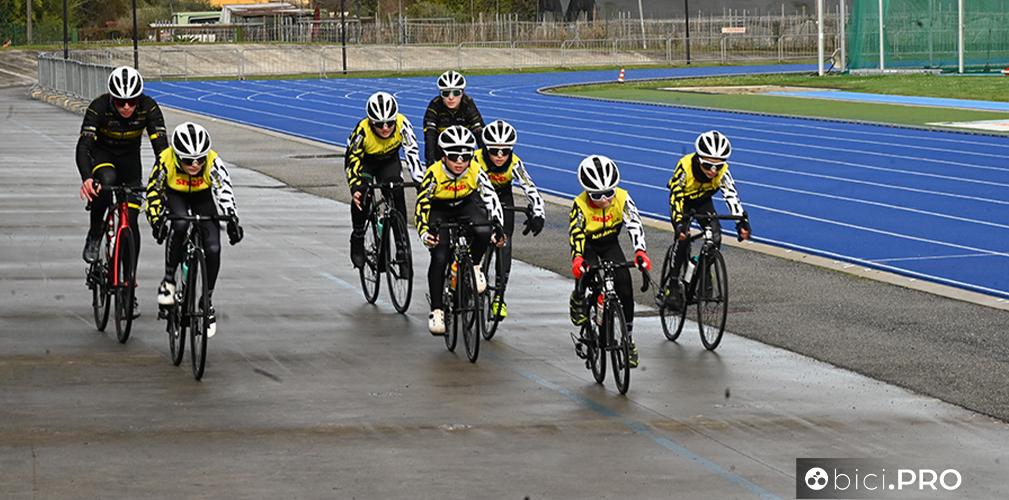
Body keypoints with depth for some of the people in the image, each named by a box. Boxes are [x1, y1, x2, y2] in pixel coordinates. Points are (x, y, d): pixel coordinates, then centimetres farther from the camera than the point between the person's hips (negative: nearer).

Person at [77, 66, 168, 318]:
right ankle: (94, 236, -15)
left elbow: (161, 144, -30)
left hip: (130, 159, 2)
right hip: (102, 155, -2)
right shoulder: (99, 107, -30)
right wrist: (86, 178, -56)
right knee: (106, 179, -38)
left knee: (131, 225, -7)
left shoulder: (149, 108, -26)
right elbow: (83, 145, -38)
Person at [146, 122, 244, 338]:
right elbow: (153, 193, -24)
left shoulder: (212, 162, -32)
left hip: (203, 197, 1)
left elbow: (225, 190, -42)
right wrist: (156, 220, -38)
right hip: (175, 195, -1)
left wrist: (232, 219, -56)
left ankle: (208, 301, 5)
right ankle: (169, 280, -17)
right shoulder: (166, 161, -32)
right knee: (180, 224, -35)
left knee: (212, 248, -15)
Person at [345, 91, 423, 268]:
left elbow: (412, 152, -31)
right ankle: (357, 237, -5)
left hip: (389, 161, 2)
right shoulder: (363, 131, -35)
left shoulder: (402, 124, -31)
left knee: (397, 193, -20)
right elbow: (353, 161, -31)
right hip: (364, 161, -2)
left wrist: (420, 182, -41)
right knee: (362, 194, -26)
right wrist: (355, 189, -45)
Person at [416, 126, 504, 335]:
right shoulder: (435, 173, -28)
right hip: (440, 211, -1)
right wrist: (424, 232, -42)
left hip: (467, 205, 1)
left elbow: (491, 199, -27)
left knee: (483, 232, -32)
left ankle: (474, 265, 0)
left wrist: (498, 228, -41)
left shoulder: (476, 172, -25)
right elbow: (422, 204, -26)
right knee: (439, 257, -18)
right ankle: (436, 310, -6)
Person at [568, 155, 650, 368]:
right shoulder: (580, 204, -29)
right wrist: (577, 258, -53)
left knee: (624, 283, -15)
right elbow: (576, 233, -35)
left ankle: (629, 337, -3)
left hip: (610, 244, 2)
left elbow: (634, 225, -32)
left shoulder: (622, 198, -25)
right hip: (588, 245, -2)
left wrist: (640, 251, -48)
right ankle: (579, 301, 4)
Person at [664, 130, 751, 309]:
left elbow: (731, 195, -35)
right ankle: (673, 286, -15)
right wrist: (679, 223, -55)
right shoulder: (686, 167, -37)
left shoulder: (722, 171, -28)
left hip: (703, 201, 3)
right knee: (683, 237, -25)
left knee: (715, 236, -19)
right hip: (683, 200, -3)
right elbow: (676, 195, -41)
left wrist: (742, 222, -48)